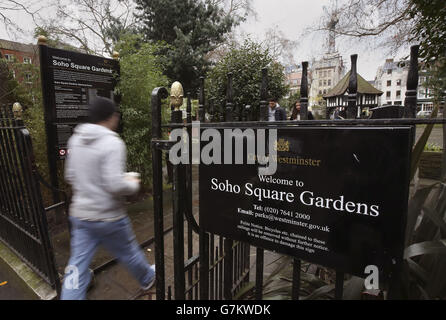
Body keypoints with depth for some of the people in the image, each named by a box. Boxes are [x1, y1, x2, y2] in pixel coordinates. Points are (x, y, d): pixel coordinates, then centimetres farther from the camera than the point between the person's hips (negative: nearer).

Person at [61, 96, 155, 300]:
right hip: (107, 217, -6)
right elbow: (115, 185, -27)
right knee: (129, 253, 18)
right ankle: (148, 280, 44)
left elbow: (70, 176, 12)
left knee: (77, 267, 12)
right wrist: (133, 184, -8)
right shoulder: (112, 143, -21)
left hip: (80, 214, 6)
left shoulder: (76, 139, 3)